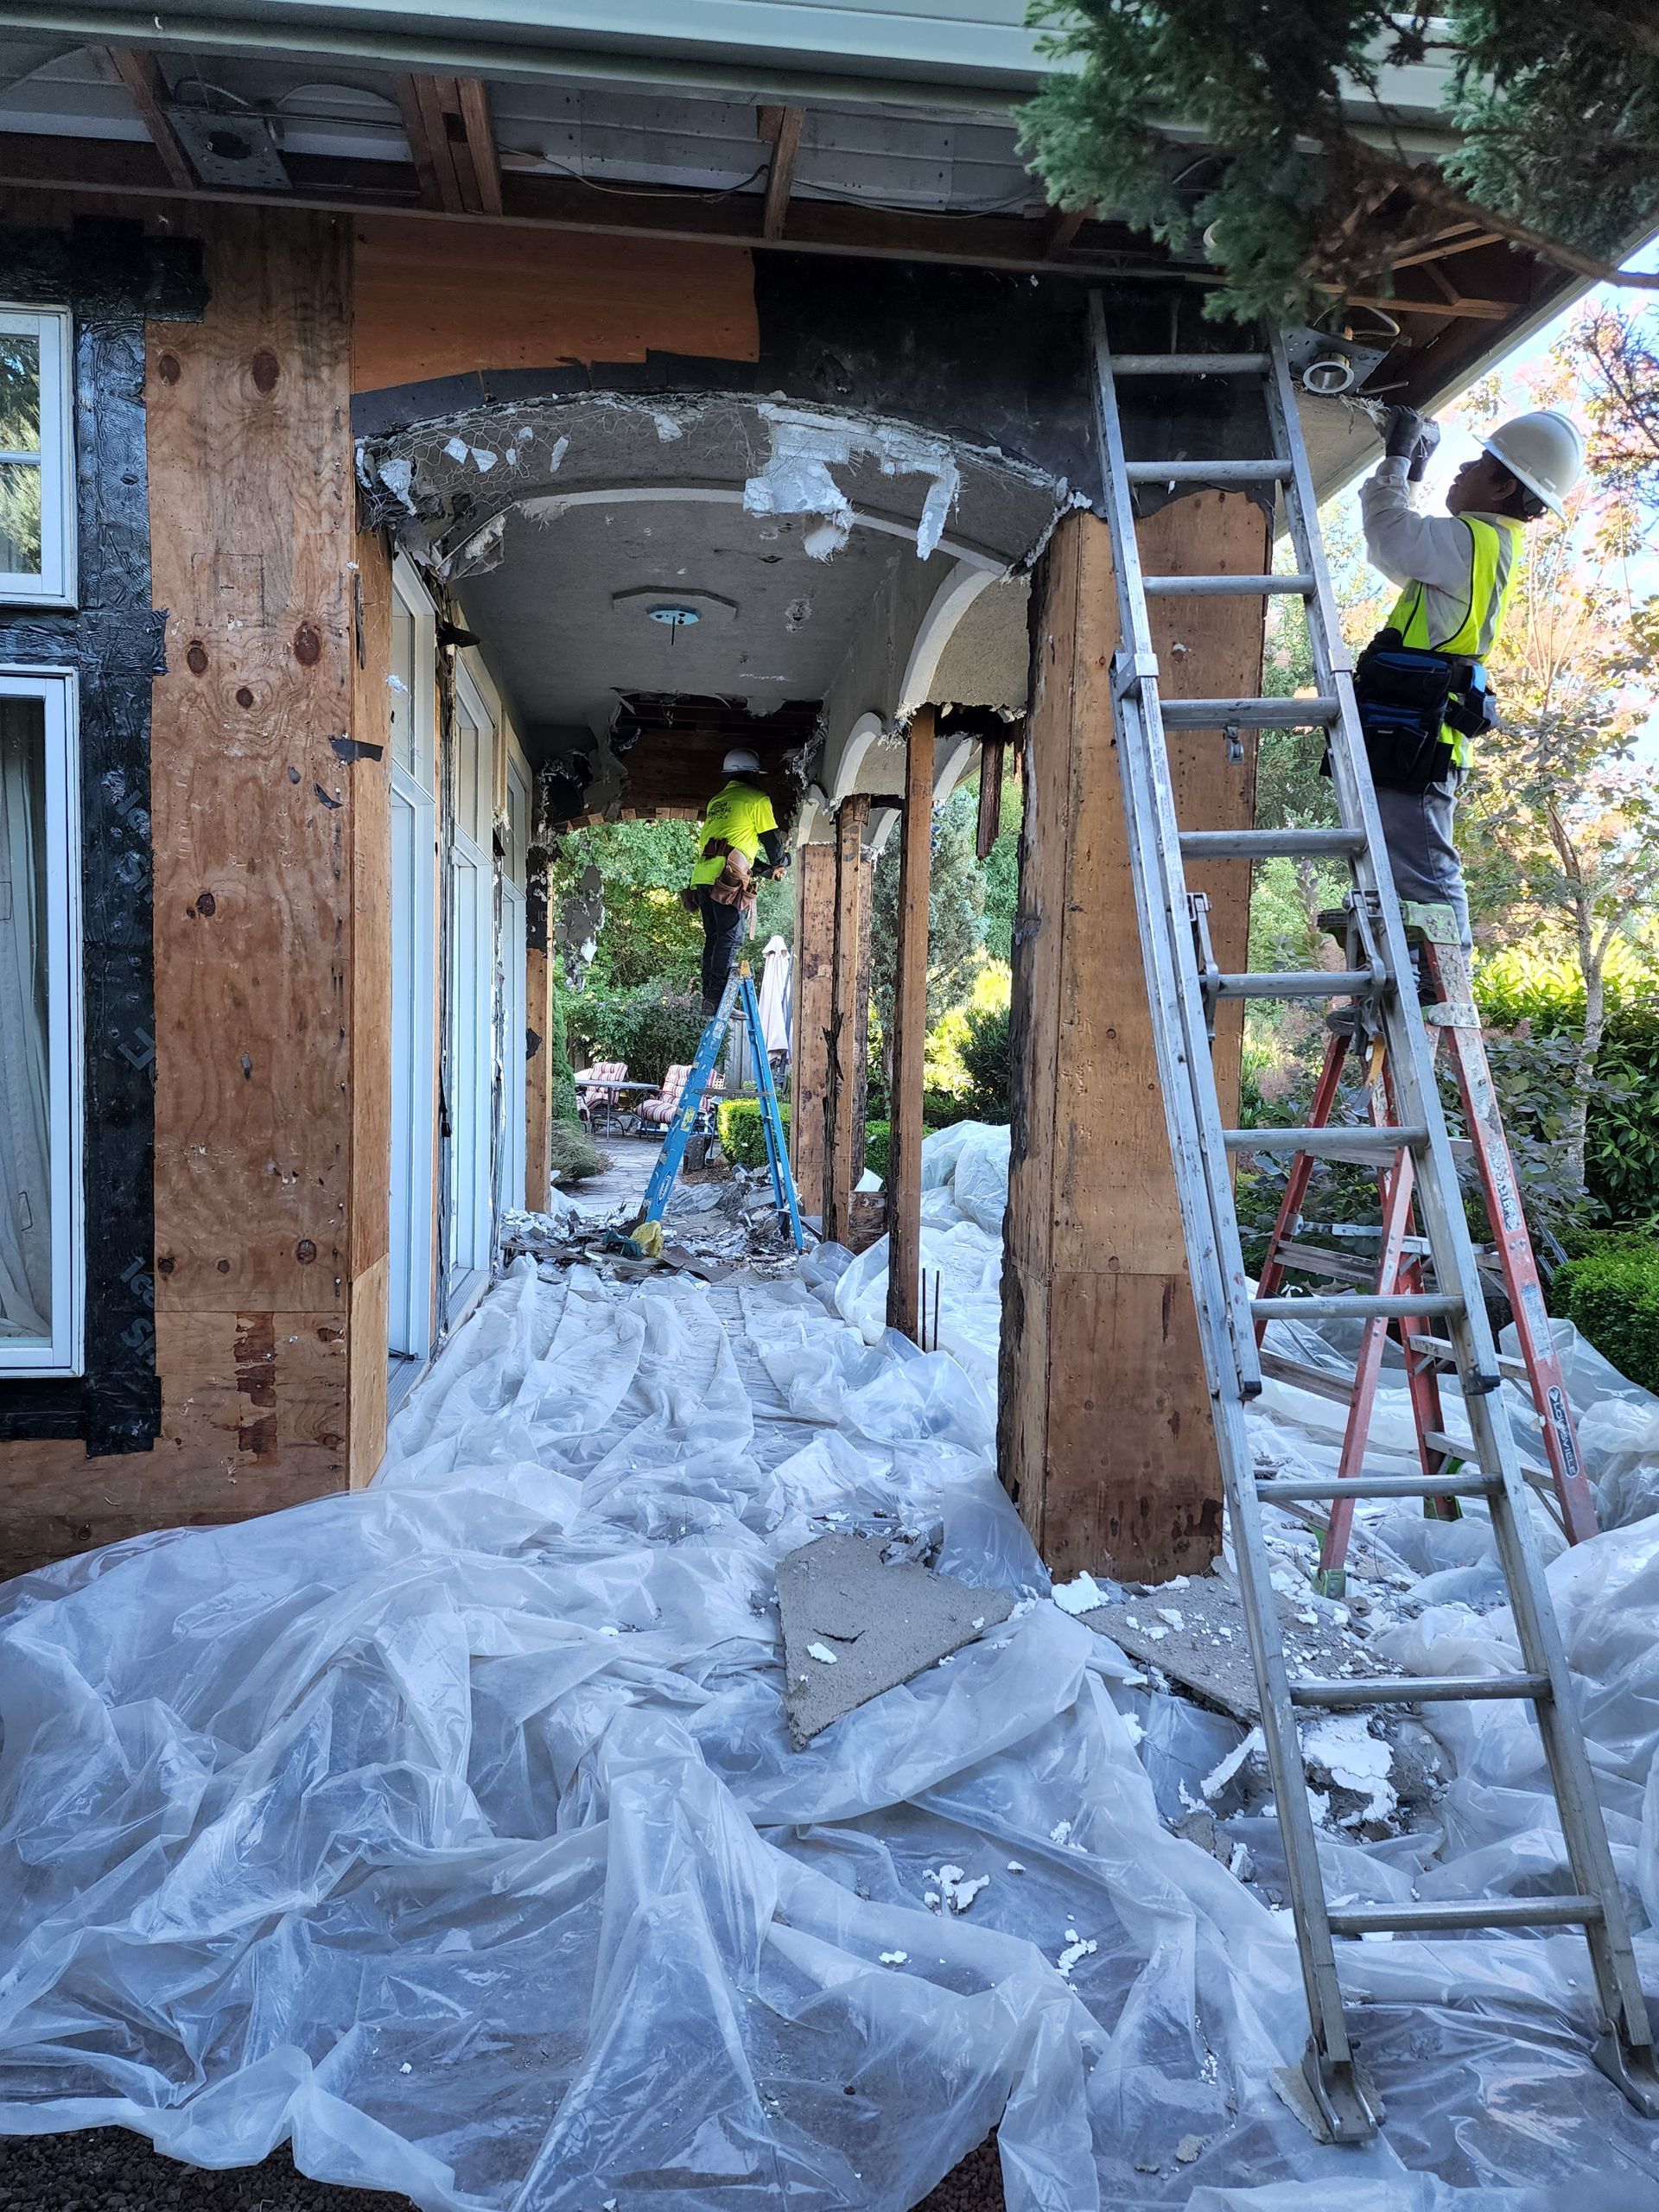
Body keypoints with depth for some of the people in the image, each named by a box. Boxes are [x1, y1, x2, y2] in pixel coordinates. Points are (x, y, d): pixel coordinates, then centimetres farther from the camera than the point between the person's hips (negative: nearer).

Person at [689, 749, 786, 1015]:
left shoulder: (716, 800, 27)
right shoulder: (757, 799, 3)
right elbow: (771, 838, 3)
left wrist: (764, 869, 33)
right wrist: (777, 863, 24)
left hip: (703, 875, 8)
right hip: (728, 877, -7)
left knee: (713, 938, 11)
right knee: (730, 938, -8)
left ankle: (710, 998, 10)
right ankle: (715, 1000, -15)